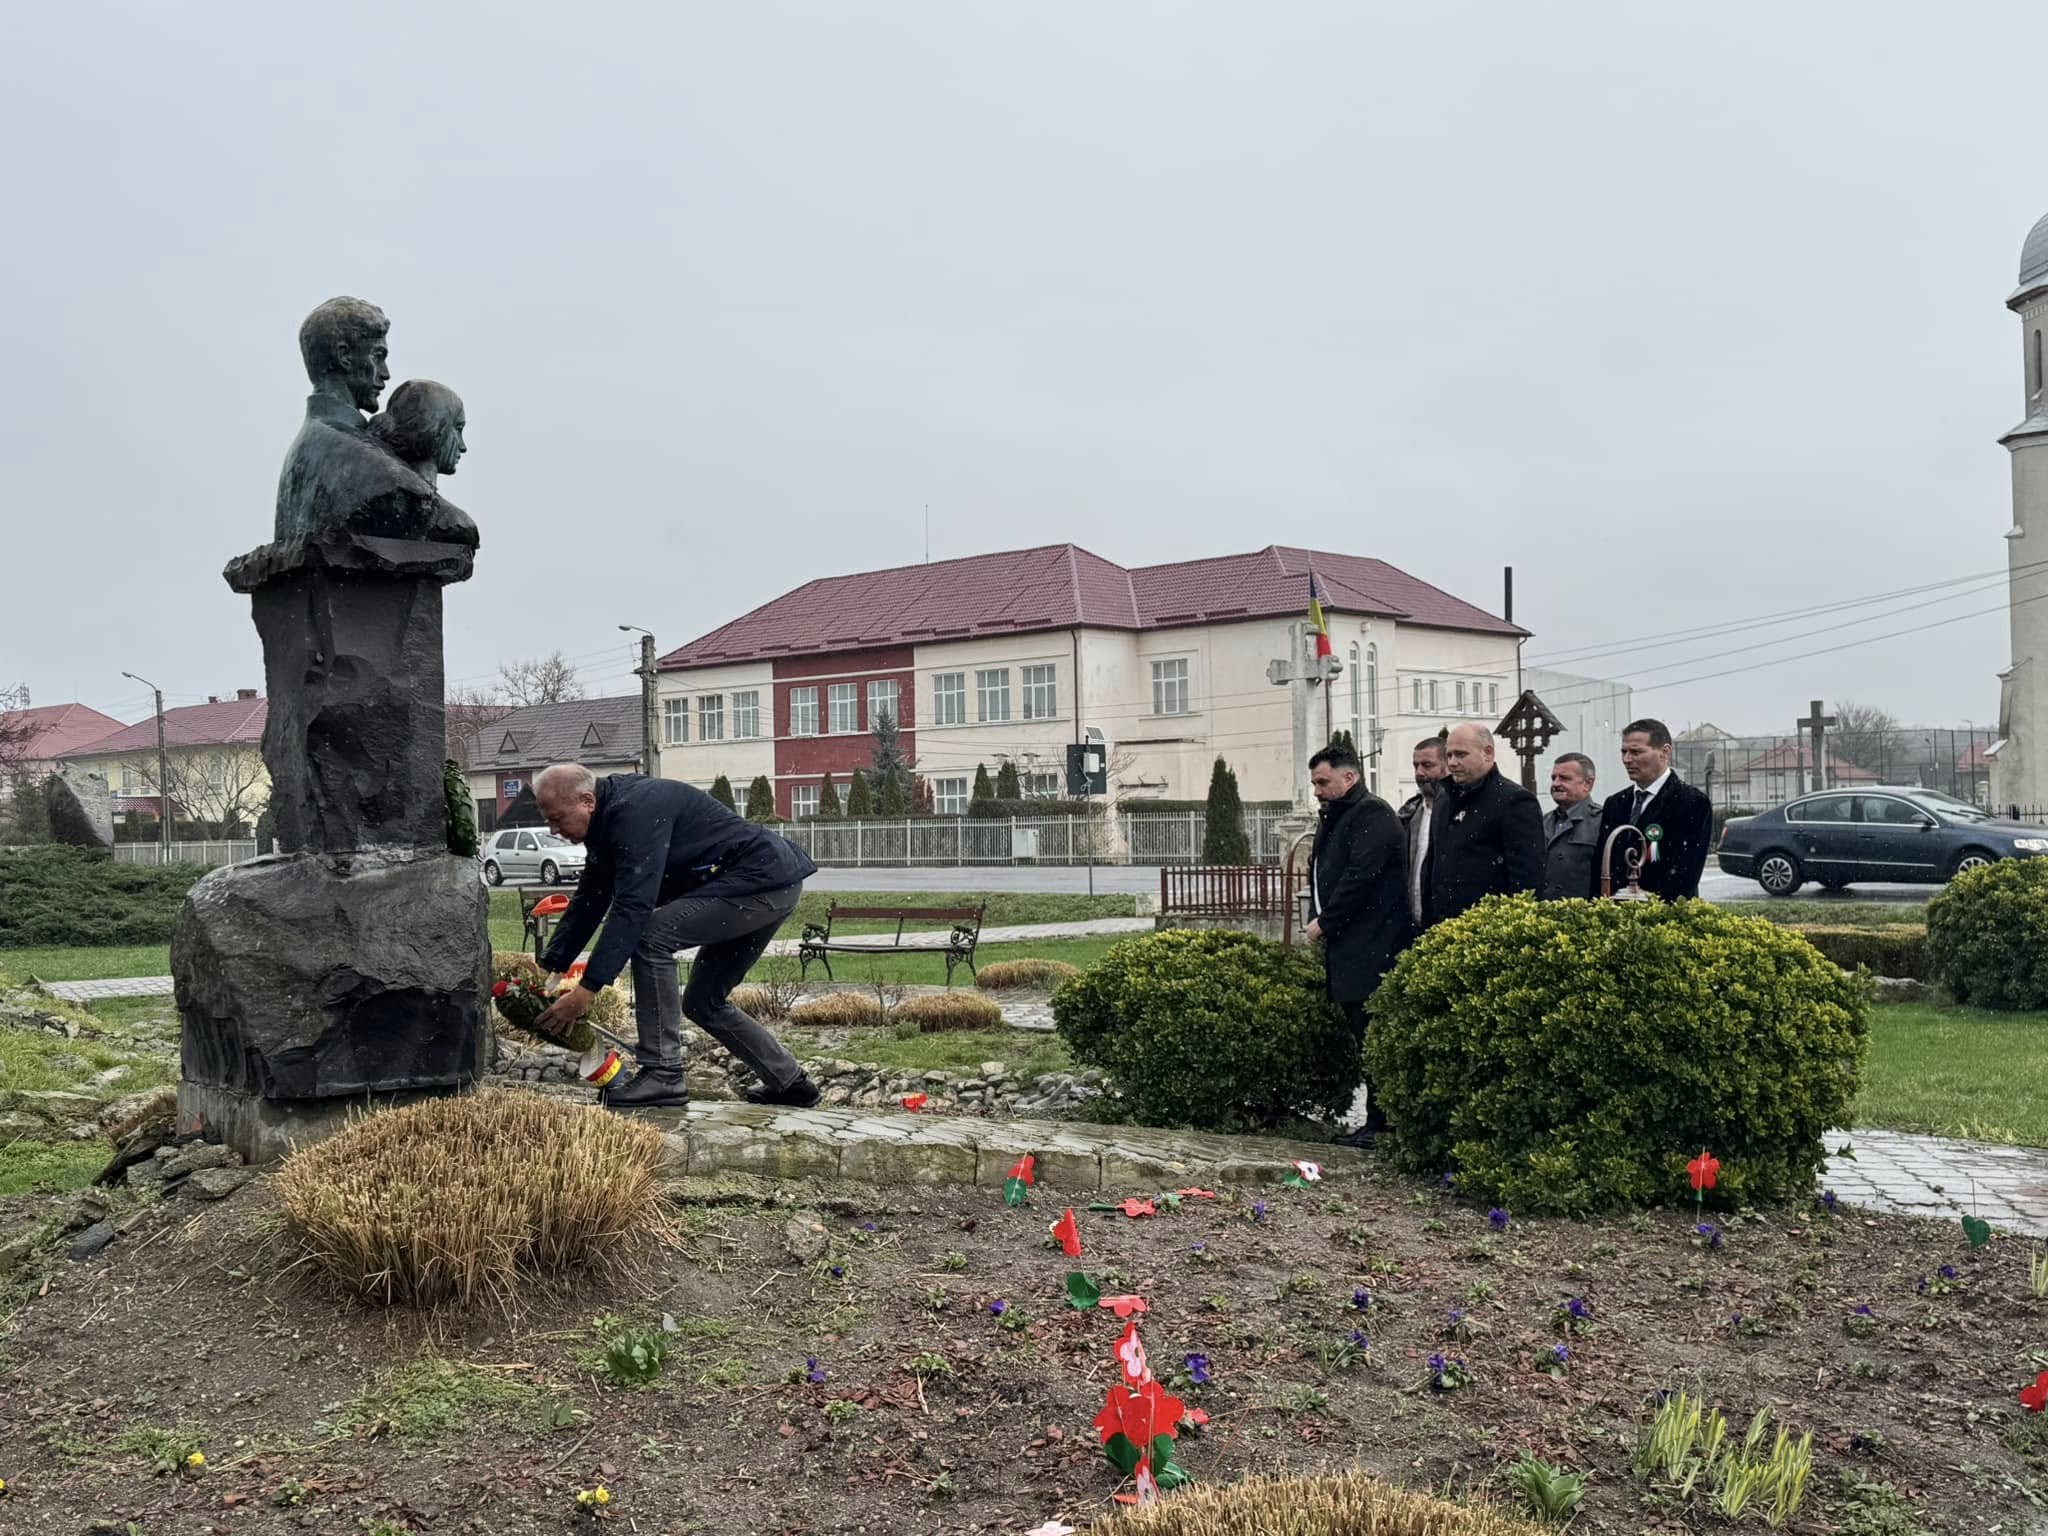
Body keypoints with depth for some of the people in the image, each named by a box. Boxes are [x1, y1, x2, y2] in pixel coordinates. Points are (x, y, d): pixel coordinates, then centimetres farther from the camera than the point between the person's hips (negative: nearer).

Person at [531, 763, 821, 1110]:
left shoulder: (635, 811, -22)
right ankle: (789, 1082, 24)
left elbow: (632, 908, -28)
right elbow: (587, 904, 15)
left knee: (651, 935, -19)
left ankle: (662, 1074, -14)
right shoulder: (609, 819, 11)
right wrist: (548, 971, 9)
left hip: (766, 879, -11)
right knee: (703, 1002, 15)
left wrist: (586, 990, -28)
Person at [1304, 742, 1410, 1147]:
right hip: (1346, 952, 10)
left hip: (1370, 951, -10)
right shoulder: (1335, 819, 23)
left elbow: (1360, 877, -18)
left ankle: (1380, 1123, -6)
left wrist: (1324, 923, -12)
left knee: (1373, 1037, -9)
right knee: (1364, 1040, 8)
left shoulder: (1372, 814, -8)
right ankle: (1376, 1122, 11)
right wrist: (1318, 924, 12)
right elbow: (1326, 877, 28)